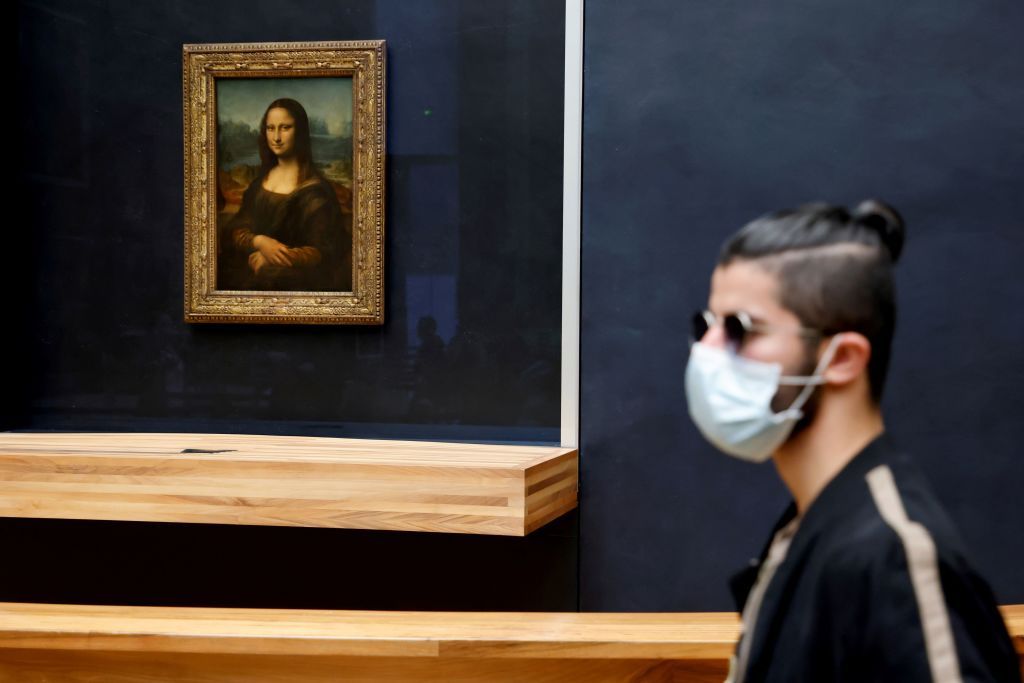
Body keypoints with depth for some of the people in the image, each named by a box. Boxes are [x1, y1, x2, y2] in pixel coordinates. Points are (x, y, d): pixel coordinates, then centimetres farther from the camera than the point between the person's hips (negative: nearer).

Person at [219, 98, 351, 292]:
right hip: (248, 272, 5)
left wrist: (270, 261, -18)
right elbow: (236, 230, 8)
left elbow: (325, 252, -10)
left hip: (290, 281, -4)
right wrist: (259, 242, -15)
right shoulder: (260, 180, 13)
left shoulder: (315, 189, -5)